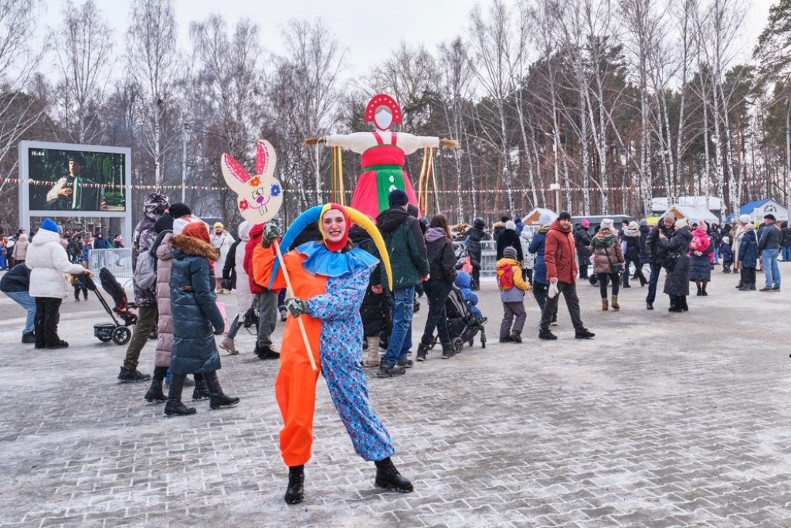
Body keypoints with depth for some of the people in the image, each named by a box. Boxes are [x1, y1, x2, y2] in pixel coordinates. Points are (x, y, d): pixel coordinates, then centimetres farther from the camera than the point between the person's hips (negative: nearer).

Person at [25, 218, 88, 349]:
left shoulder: (32, 246, 10)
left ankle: (40, 341, 17)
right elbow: (64, 265, -21)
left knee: (40, 312, 12)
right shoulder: (54, 246, -14)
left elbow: (29, 264, 21)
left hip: (36, 285, 7)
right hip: (52, 286, -7)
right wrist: (81, 269, -16)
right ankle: (51, 340, 2)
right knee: (51, 313, -2)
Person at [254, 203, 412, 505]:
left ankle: (385, 471, 18)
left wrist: (309, 305, -20)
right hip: (300, 343, 2)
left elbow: (348, 302, -12)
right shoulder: (305, 255, 9)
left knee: (356, 406, 4)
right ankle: (296, 475, 25)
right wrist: (267, 246, -1)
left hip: (339, 346, -2)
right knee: (297, 411, 6)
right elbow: (268, 276, 13)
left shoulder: (359, 262, 3)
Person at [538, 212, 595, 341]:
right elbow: (549, 255, -18)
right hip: (558, 276, -9)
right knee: (551, 303, -1)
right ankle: (544, 330, 8)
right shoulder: (553, 233, -11)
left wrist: (574, 271, 17)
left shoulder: (569, 234, 16)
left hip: (569, 276, 9)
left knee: (574, 302, 10)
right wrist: (552, 274, -24)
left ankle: (579, 330, 15)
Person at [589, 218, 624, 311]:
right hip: (611, 265, -2)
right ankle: (614, 300, 1)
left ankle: (604, 303, 9)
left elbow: (591, 250, 11)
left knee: (602, 283, 8)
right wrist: (621, 261, 7)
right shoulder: (613, 237, -6)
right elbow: (619, 251, -3)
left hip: (599, 265, 2)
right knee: (615, 281, 13)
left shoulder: (595, 238, 0)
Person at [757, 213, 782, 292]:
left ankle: (768, 286, -7)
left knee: (767, 268, -6)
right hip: (776, 249, 8)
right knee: (775, 267, 12)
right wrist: (778, 248, 21)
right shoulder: (778, 229, 13)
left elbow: (762, 240, -19)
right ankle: (777, 285, 14)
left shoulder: (767, 228, -15)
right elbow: (780, 240, 19)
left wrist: (759, 248, -8)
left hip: (767, 250, -8)